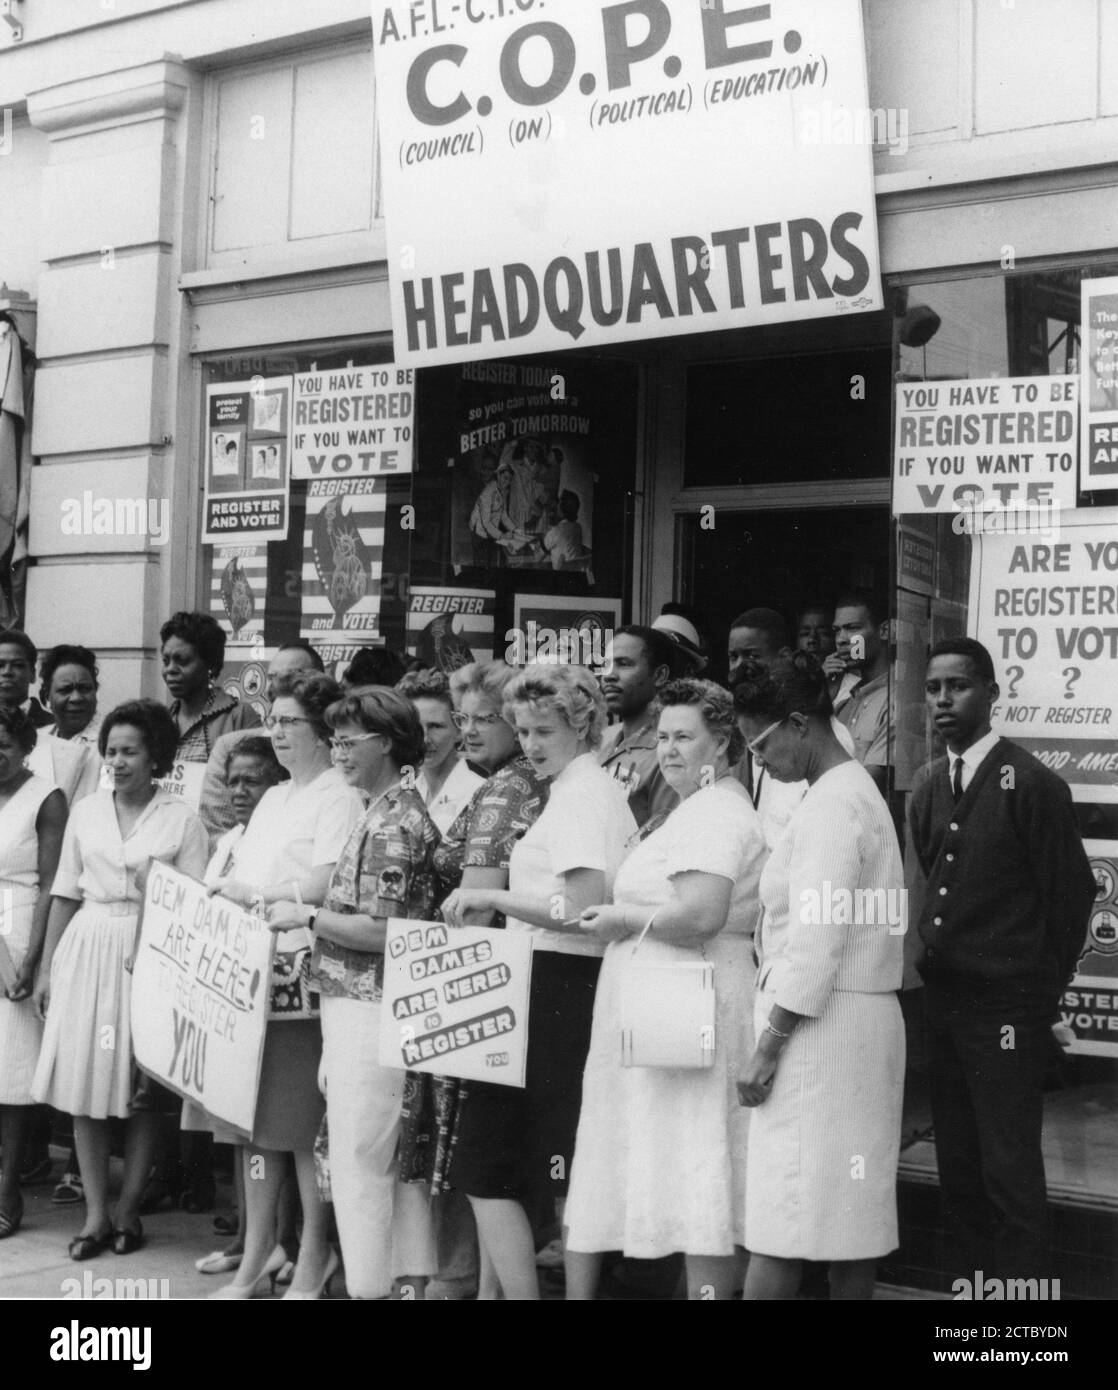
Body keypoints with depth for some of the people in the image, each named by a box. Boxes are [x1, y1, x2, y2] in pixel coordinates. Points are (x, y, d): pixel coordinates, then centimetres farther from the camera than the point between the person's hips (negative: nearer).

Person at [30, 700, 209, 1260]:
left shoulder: (181, 820, -2)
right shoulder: (86, 811, 7)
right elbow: (65, 893, 10)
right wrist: (46, 967, 8)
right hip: (86, 950, 3)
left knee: (141, 1088, 2)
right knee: (83, 1085, 2)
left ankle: (128, 1209, 15)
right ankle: (95, 1213, 11)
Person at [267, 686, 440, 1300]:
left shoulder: (394, 822, -15)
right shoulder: (386, 812, 14)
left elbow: (381, 930, -19)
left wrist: (306, 916, -11)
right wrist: (310, 910, 10)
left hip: (369, 1007, -10)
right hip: (367, 1003, 10)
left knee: (358, 1157, -3)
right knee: (397, 1154, 13)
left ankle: (369, 1285, 4)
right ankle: (413, 1279, 20)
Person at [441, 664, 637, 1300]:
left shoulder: (578, 796, -11)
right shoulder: (603, 790, 18)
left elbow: (581, 910, -21)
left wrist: (493, 897, -14)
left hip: (556, 992, -10)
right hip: (580, 989, 10)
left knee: (488, 1172, -4)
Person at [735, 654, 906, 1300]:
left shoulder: (830, 807, -15)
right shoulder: (859, 789, 15)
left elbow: (815, 946, -20)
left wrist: (769, 1046, -16)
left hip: (822, 1024, -10)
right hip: (860, 1023, 10)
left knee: (780, 1216, -7)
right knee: (853, 1213, 13)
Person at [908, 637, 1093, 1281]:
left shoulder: (1031, 784, -12)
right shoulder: (929, 784, 9)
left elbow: (1073, 892, -8)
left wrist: (1044, 988, -1)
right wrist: (939, 953, 11)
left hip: (1007, 1009, -7)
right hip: (944, 1000, 7)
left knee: (1011, 1175, -5)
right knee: (958, 1171, 13)